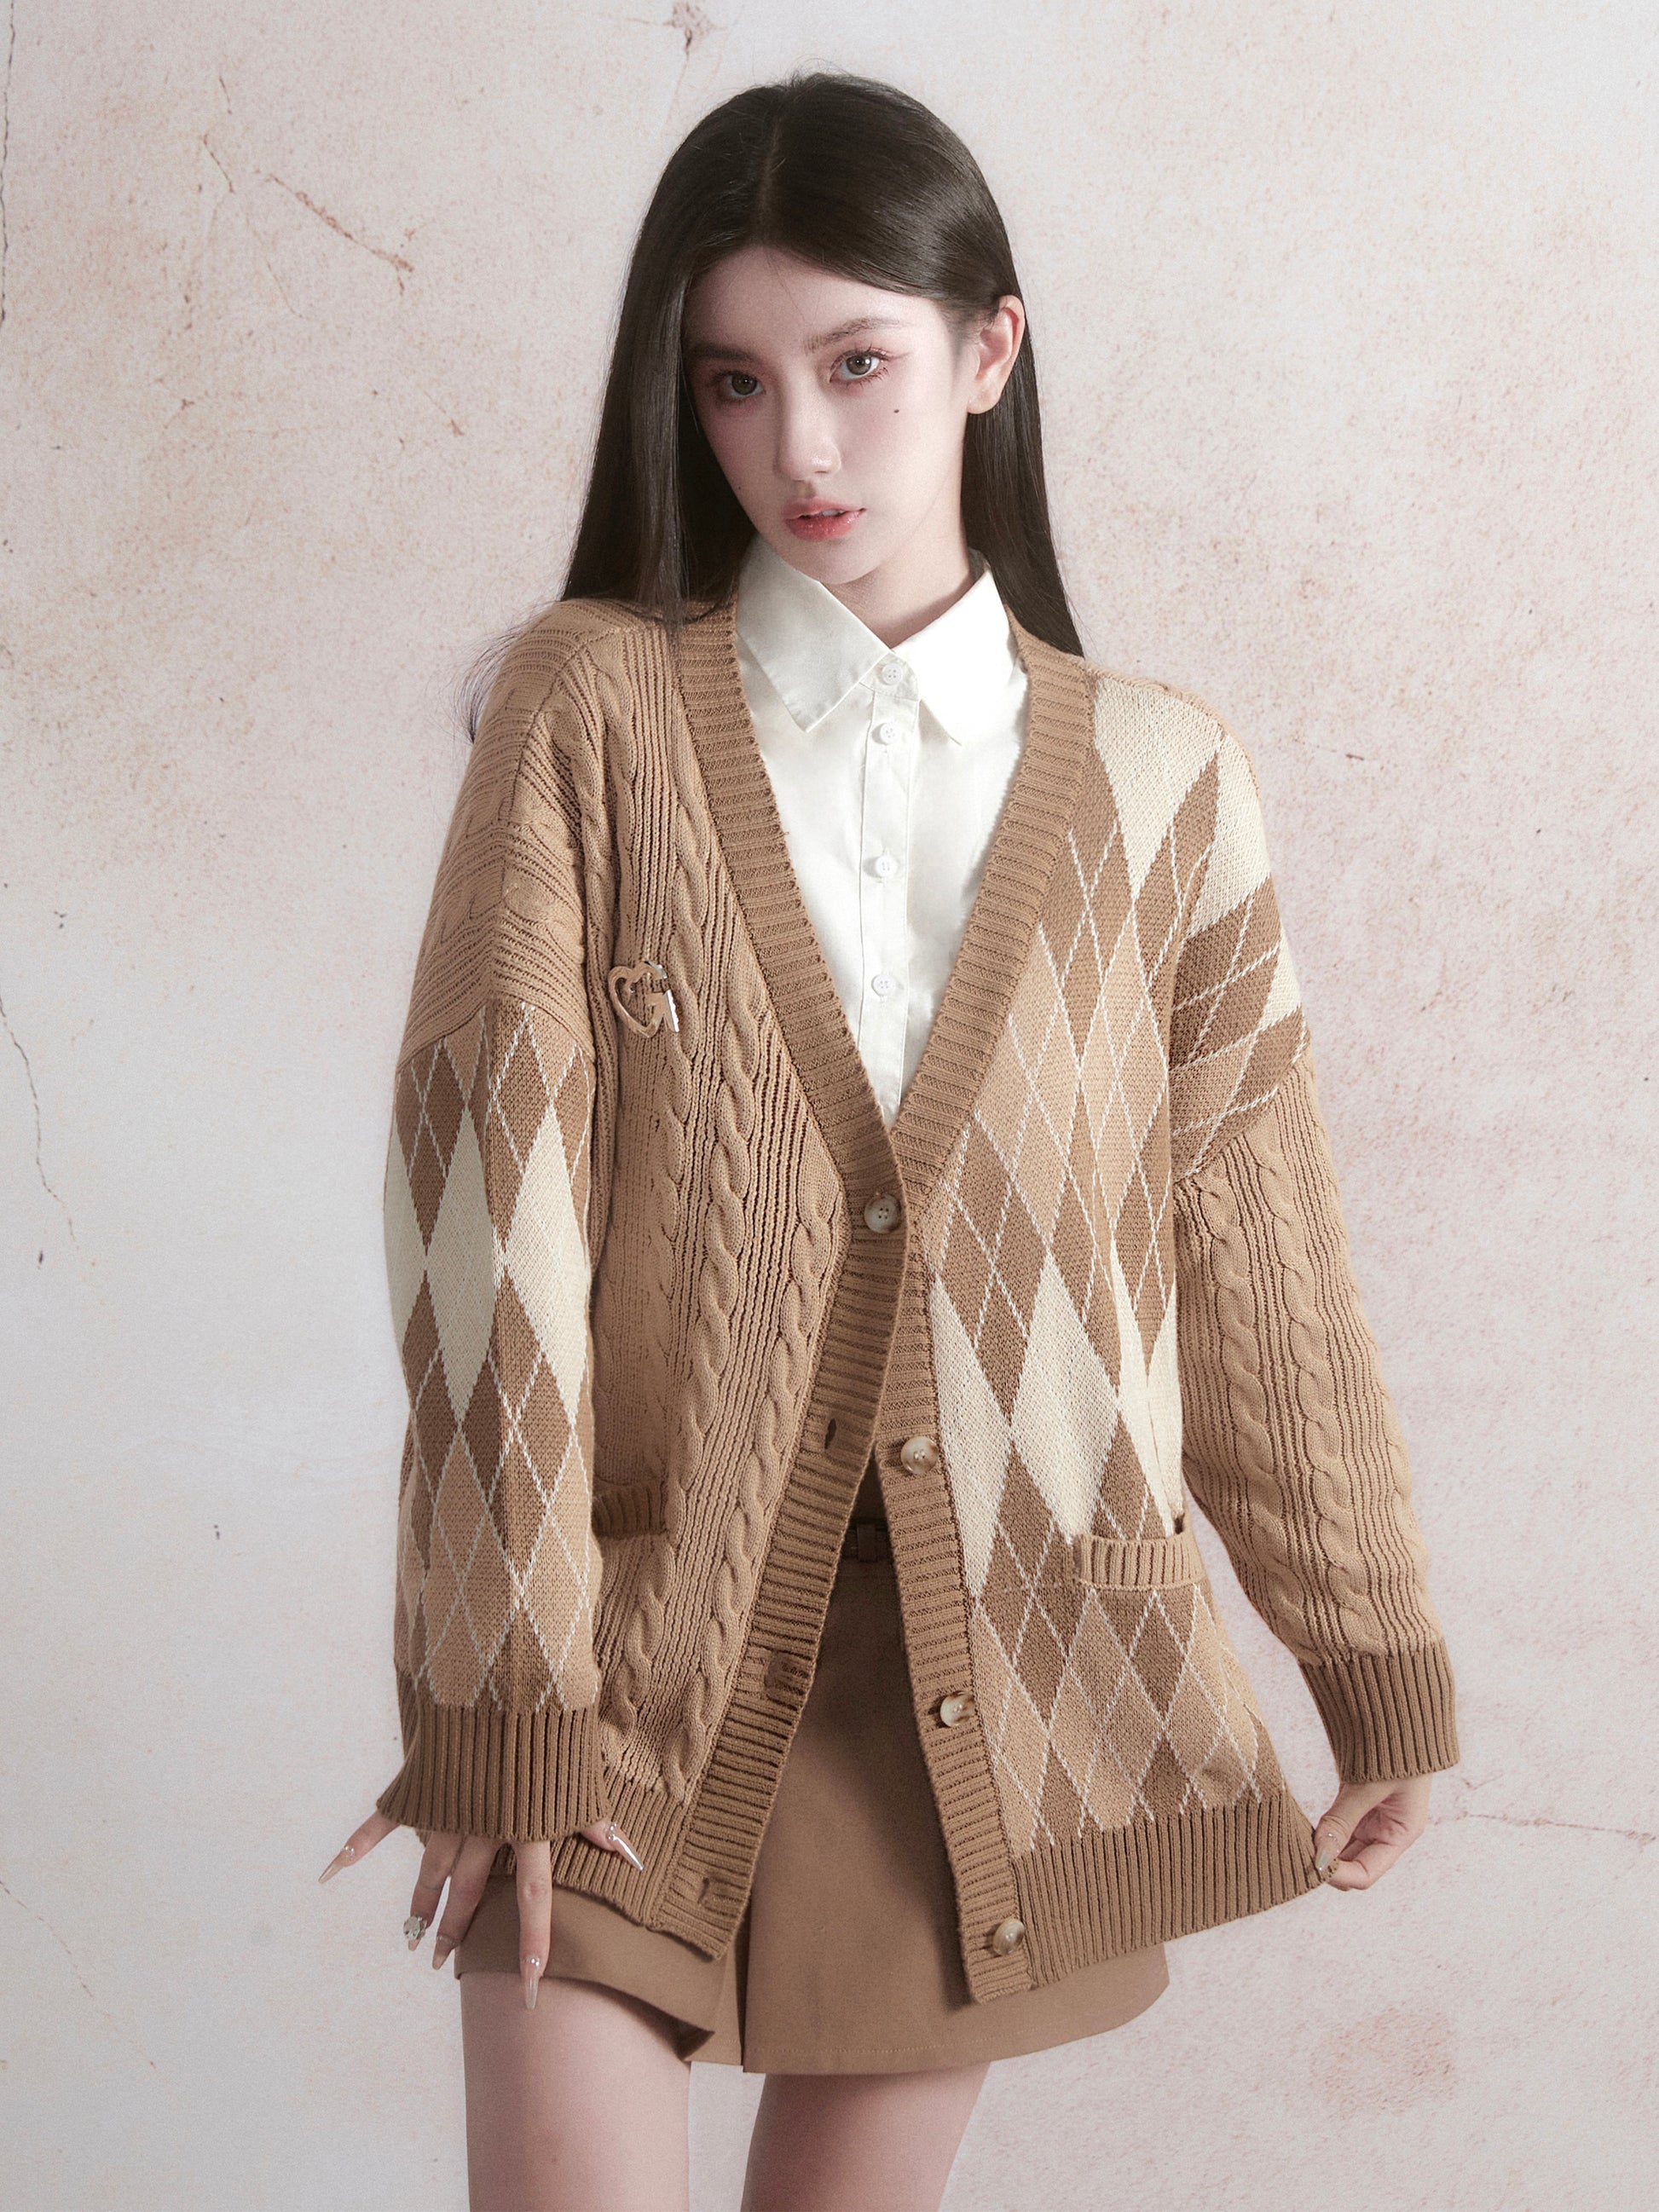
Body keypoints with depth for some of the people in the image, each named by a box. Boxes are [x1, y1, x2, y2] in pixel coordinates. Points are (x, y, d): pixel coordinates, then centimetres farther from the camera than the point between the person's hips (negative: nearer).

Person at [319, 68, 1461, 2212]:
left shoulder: (1158, 784, 2)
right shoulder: (588, 709, -3)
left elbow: (1259, 1263, 7)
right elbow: (487, 1196, -9)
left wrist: (1383, 1675, 10)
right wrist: (506, 1703, -14)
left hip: (994, 1663, 2)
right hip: (641, 1643, -1)